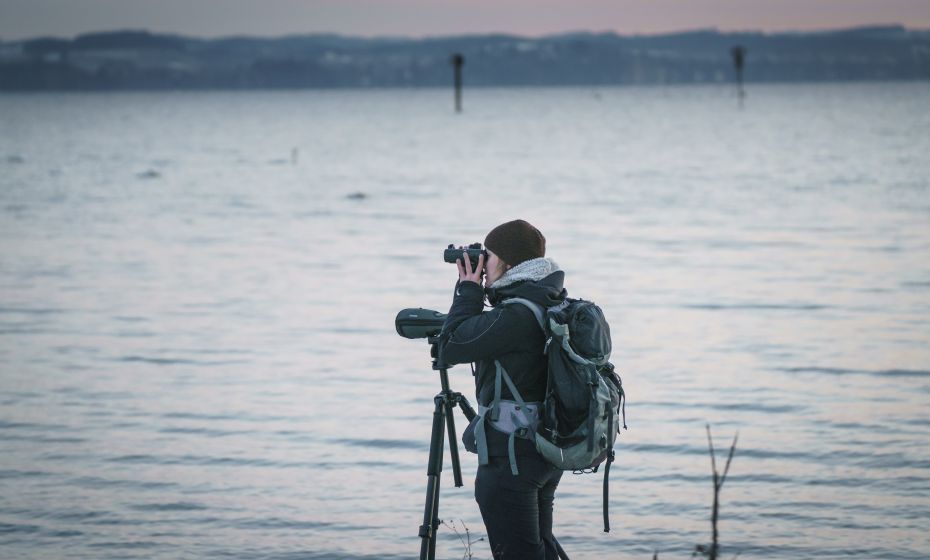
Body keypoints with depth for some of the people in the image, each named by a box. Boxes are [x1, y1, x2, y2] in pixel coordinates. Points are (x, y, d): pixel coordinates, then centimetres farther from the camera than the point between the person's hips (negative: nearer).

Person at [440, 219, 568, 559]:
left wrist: (468, 290, -6)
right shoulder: (554, 304, 9)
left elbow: (451, 348, -15)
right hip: (547, 451, 10)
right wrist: (475, 293, 12)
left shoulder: (517, 314, -22)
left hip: (511, 458, -10)